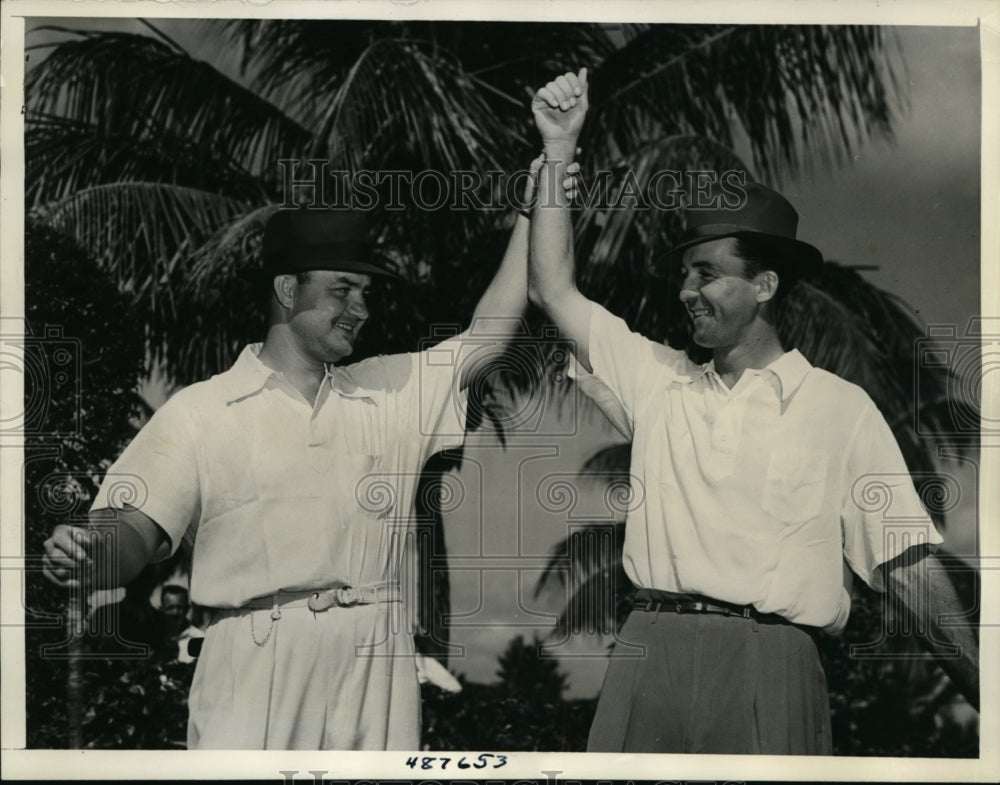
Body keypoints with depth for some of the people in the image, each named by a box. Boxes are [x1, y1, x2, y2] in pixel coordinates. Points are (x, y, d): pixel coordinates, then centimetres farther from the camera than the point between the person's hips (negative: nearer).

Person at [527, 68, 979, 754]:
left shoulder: (840, 408, 2)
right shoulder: (659, 378, 13)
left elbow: (909, 567, 0)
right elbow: (553, 289, 12)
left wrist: (983, 695, -8)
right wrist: (559, 150, 9)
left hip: (768, 668, -3)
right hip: (648, 653, 3)